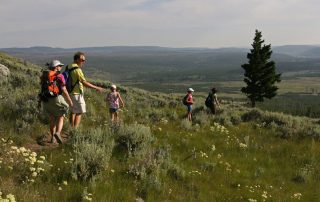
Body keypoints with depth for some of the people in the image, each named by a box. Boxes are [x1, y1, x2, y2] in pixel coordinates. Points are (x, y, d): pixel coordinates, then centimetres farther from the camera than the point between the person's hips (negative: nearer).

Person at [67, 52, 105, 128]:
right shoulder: (77, 69, -19)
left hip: (70, 93, 9)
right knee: (79, 112, -2)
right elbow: (84, 83, -21)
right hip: (77, 94, -9)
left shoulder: (68, 67, 9)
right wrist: (97, 88, -16)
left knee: (73, 112, 17)